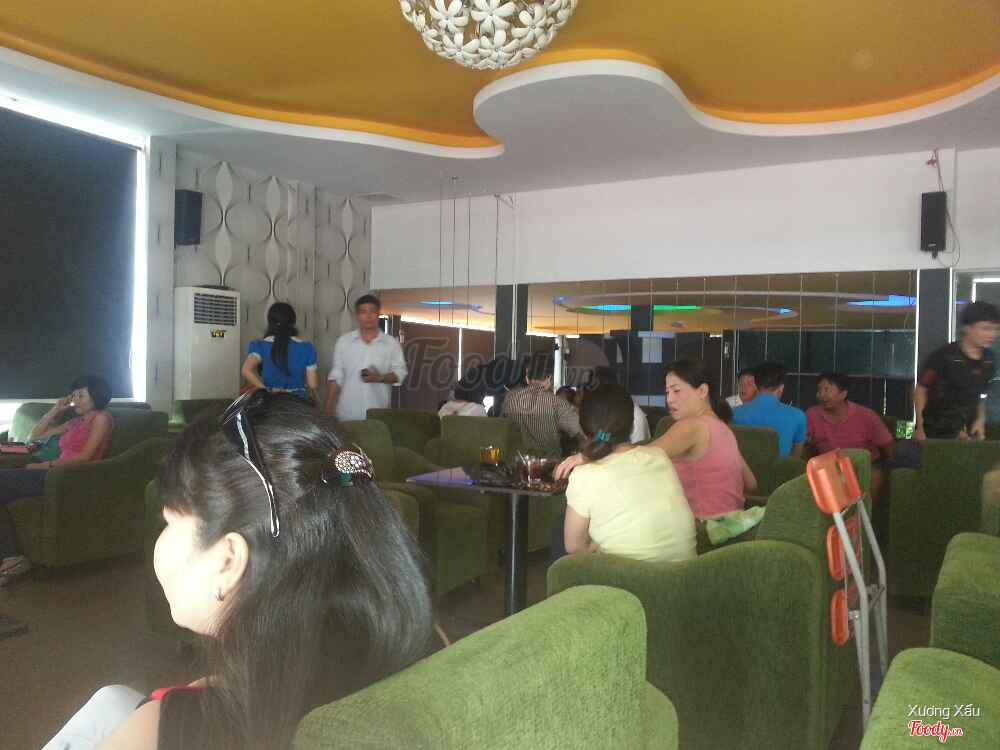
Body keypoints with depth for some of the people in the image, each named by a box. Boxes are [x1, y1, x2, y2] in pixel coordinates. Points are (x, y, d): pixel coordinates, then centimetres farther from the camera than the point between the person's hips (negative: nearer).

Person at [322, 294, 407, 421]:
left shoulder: (391, 343, 2)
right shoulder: (344, 341, 5)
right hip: (347, 414, 1)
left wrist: (380, 378, -15)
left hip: (377, 414, 0)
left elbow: (400, 373, 3)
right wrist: (328, 407, 3)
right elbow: (335, 377, 7)